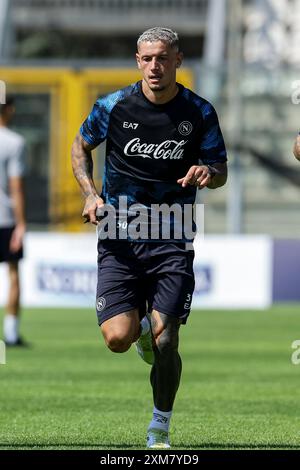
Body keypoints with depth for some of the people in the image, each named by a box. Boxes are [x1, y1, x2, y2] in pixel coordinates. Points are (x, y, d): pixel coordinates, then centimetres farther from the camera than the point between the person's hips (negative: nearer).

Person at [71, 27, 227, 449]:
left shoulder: (199, 113, -1)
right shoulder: (113, 106, -1)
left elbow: (221, 172, 7)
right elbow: (81, 146, 16)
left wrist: (207, 172, -18)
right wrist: (90, 193, 0)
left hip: (172, 238, 0)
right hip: (119, 235, 0)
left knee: (165, 343, -9)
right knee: (118, 338, -12)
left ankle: (160, 427, 13)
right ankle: (141, 324, 26)